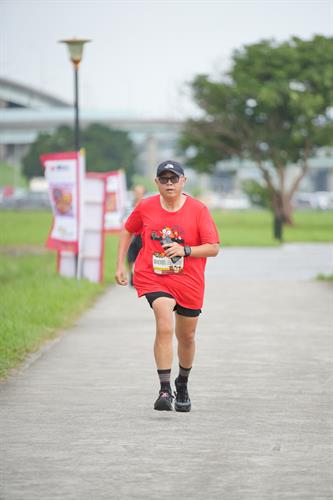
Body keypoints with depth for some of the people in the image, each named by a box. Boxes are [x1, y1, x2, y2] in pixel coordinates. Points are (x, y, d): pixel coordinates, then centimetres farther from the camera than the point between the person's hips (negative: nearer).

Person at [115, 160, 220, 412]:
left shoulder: (199, 209, -7)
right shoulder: (145, 207, -2)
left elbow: (214, 248, -7)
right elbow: (127, 231, 16)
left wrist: (184, 250, -22)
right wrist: (120, 265, 11)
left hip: (188, 282, 1)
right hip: (152, 277, -1)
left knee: (187, 337, 14)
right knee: (165, 327, -25)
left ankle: (183, 384, 41)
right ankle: (165, 390, -24)